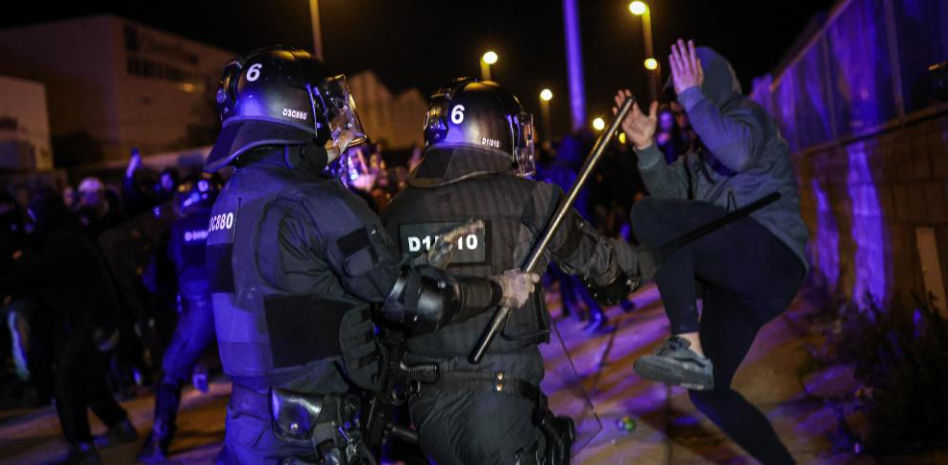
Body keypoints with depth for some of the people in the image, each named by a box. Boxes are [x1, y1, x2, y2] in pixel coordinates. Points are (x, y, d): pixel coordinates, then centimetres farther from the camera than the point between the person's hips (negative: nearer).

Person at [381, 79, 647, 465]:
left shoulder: (397, 208, 2)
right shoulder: (526, 199, -10)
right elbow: (597, 259, 5)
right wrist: (638, 265, 26)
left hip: (426, 400, 5)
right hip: (501, 399, -5)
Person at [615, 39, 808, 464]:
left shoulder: (746, 113, 4)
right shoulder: (705, 149, 30)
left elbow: (738, 153, -21)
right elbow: (672, 190, 16)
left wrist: (692, 95, -14)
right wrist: (646, 147, 1)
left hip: (768, 253, -9)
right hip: (735, 281, 9)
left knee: (649, 216, -26)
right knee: (707, 390, 9)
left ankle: (688, 346, -29)